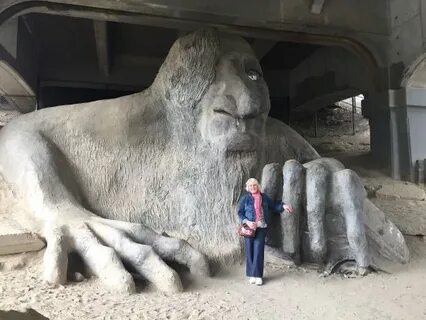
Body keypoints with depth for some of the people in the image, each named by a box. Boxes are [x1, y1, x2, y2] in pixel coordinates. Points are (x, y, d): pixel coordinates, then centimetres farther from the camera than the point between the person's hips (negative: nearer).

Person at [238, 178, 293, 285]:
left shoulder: (264, 197, 7)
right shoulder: (245, 198, 0)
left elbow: (273, 207, 18)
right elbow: (240, 213, 0)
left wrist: (283, 206, 2)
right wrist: (247, 222, -15)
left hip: (261, 228, 1)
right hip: (249, 228, -1)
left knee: (258, 250, -2)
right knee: (250, 251, 4)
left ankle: (258, 275, 5)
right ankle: (251, 275, 15)